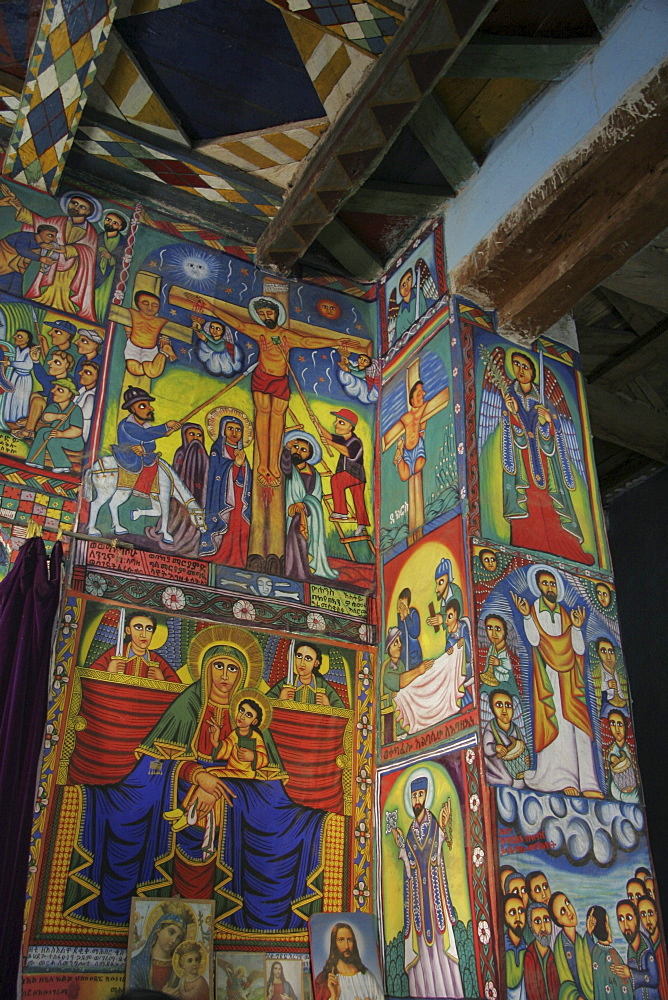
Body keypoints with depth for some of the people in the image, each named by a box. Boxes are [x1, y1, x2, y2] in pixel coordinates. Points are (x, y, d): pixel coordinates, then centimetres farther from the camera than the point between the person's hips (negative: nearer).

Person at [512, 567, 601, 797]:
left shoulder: (565, 615, 15)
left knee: (578, 726, -4)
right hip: (548, 676, -4)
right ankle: (563, 780, -14)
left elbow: (579, 649, 6)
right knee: (557, 723, -13)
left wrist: (577, 627, -5)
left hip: (569, 677, 4)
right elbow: (534, 640, -12)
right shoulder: (535, 610, 5)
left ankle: (586, 782, -6)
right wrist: (527, 615, -19)